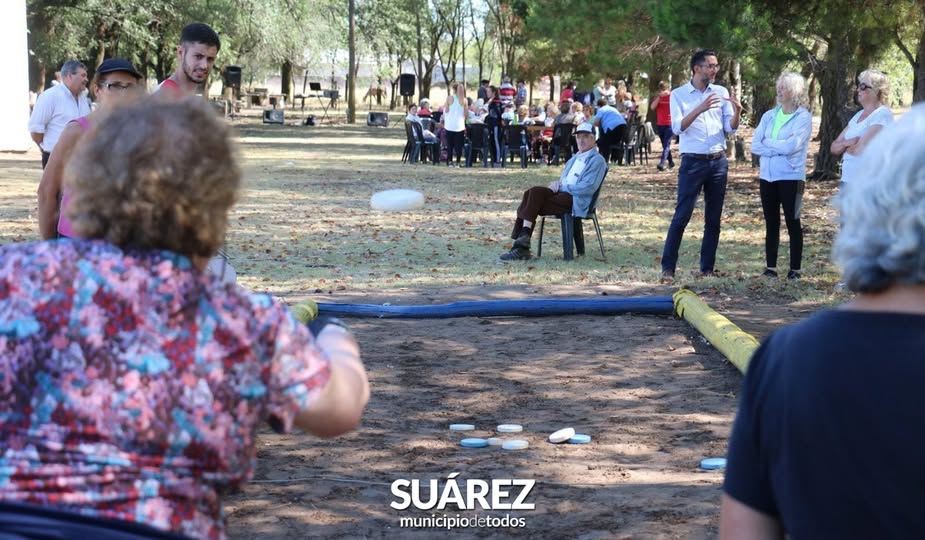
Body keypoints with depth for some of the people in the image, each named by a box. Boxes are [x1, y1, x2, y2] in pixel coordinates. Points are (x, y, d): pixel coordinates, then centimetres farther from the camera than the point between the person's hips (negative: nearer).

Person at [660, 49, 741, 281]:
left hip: (718, 161, 4)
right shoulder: (679, 95, -1)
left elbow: (731, 128, 5)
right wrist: (700, 109, -26)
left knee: (713, 219, 6)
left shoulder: (721, 92, 8)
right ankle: (668, 267, -2)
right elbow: (677, 127, -13)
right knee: (682, 216, -7)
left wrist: (737, 112, -16)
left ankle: (707, 268, 13)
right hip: (693, 162, -4)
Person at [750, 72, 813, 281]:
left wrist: (768, 143, -3)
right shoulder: (769, 116, 10)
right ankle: (771, 267, 12)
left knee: (792, 223, 1)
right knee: (771, 223, 8)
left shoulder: (803, 117, -5)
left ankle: (795, 269, 5)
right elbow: (755, 145, 1)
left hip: (791, 176, -5)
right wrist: (780, 147, -10)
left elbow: (792, 145, -17)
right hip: (767, 176, 5)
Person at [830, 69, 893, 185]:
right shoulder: (858, 115, 17)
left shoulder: (882, 114, -9)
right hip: (848, 180, 9)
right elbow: (834, 147, 15)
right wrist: (847, 143, -8)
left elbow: (861, 149, -19)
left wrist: (845, 147, 3)